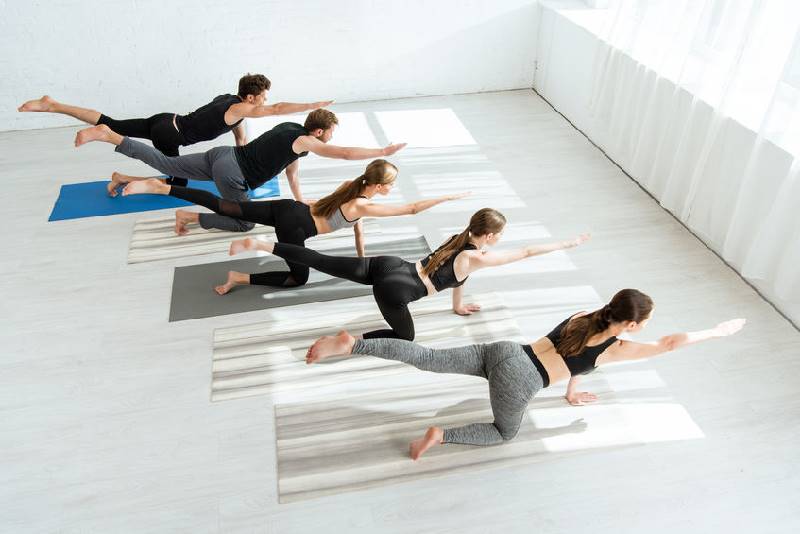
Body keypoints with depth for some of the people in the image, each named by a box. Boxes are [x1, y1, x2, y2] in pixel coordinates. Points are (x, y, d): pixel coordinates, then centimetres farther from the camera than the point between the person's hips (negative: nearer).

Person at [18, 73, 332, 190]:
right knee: (178, 184, 4)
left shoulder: (229, 99, 13)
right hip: (169, 135, -8)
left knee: (112, 126, 12)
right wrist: (315, 106, -19)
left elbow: (241, 139, 21)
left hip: (165, 122, 8)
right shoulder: (241, 108, -13)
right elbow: (277, 109, -22)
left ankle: (53, 105, 10)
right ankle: (124, 179, 3)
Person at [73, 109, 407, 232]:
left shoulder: (291, 128, 14)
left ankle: (108, 135, 5)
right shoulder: (304, 141, -12)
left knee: (165, 164, 11)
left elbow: (291, 171, 24)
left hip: (223, 156, 8)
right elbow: (346, 154, -19)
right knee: (245, 223, 5)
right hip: (230, 171, -8)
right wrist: (384, 152, -13)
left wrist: (300, 201, 29)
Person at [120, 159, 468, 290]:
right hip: (294, 223, -7)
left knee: (227, 207, 7)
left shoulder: (352, 186, 9)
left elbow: (356, 223, 22)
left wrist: (361, 255, 26)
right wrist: (448, 196, -7)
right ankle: (241, 277, -8)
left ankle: (161, 187, 6)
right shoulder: (365, 206, -13)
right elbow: (412, 209, -14)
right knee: (299, 277, 5)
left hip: (289, 209, 7)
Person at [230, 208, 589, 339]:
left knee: (323, 262, 6)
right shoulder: (478, 258, -6)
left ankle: (258, 245, 1)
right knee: (405, 337, 13)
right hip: (394, 289, -7)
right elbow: (526, 252, -5)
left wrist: (458, 305, 47)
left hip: (386, 267, 7)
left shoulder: (460, 240, 16)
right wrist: (571, 242, 3)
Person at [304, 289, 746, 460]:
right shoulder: (618, 348, 3)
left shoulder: (583, 316, 21)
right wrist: (720, 330, 19)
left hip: (503, 352, 6)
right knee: (505, 433, 19)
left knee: (424, 358, -4)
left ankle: (349, 343, -18)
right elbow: (671, 343, 4)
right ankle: (440, 436, -3)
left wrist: (572, 393, 50)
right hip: (518, 380, -6)